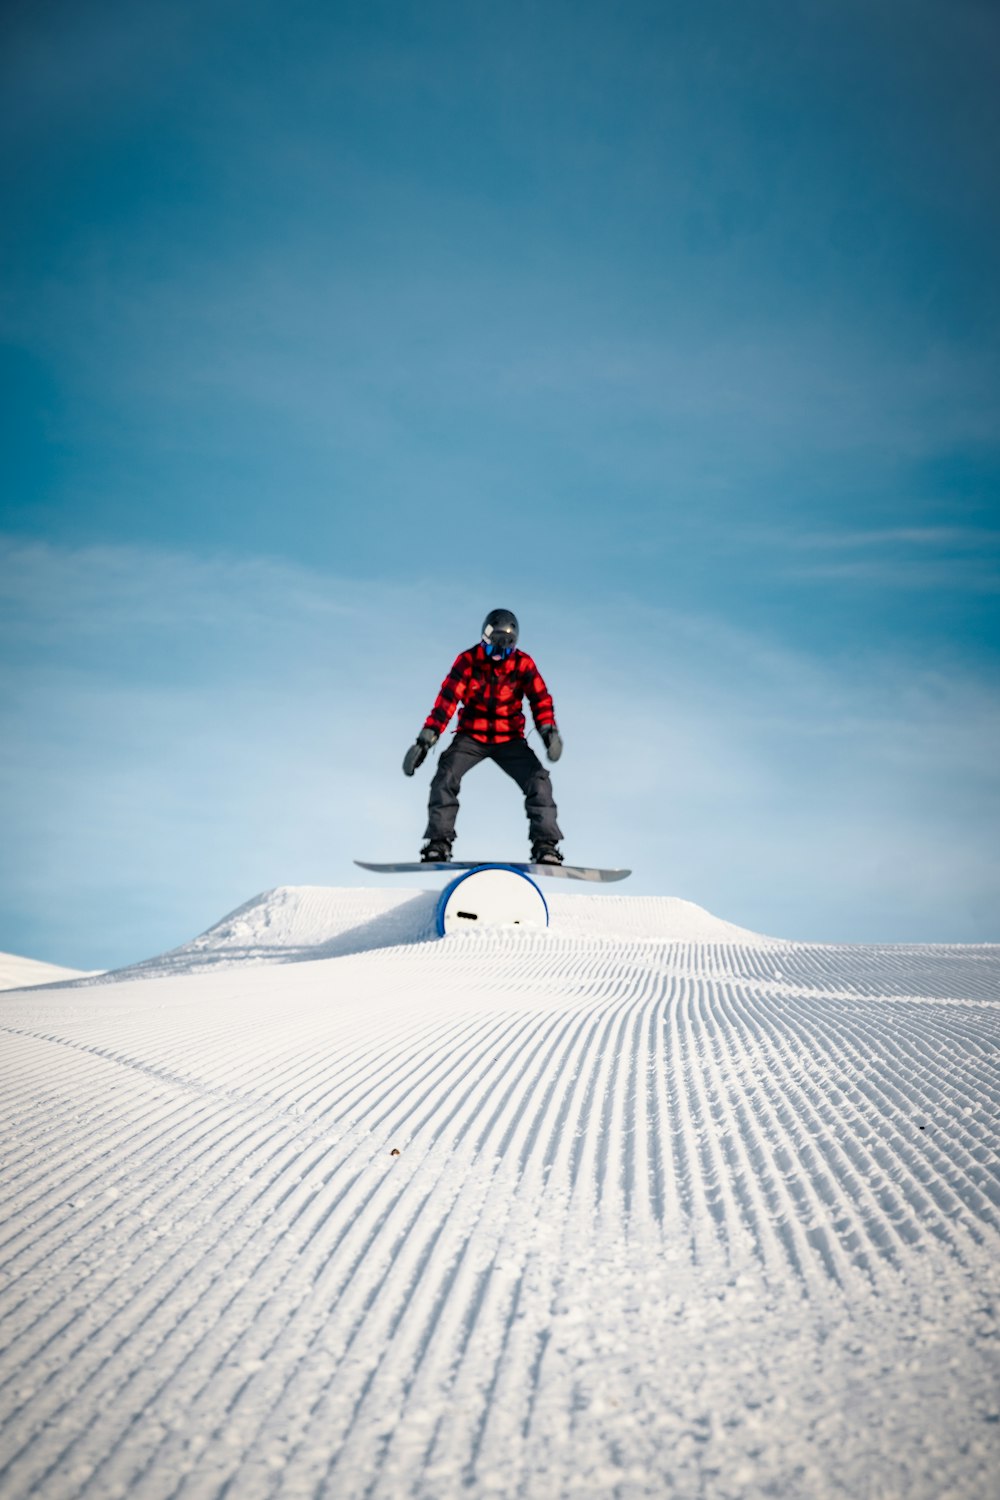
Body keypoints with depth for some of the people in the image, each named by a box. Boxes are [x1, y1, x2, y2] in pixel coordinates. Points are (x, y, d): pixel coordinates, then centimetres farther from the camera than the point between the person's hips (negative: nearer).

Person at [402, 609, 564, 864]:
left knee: (538, 780, -19)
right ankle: (439, 843, -18)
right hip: (472, 736, -1)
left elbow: (540, 699, -8)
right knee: (445, 776, -23)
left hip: (509, 739, 1)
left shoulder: (523, 663, -6)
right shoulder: (468, 660, -10)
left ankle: (545, 845, -16)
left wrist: (549, 730, -26)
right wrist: (425, 739, -23)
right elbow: (446, 700, -16)